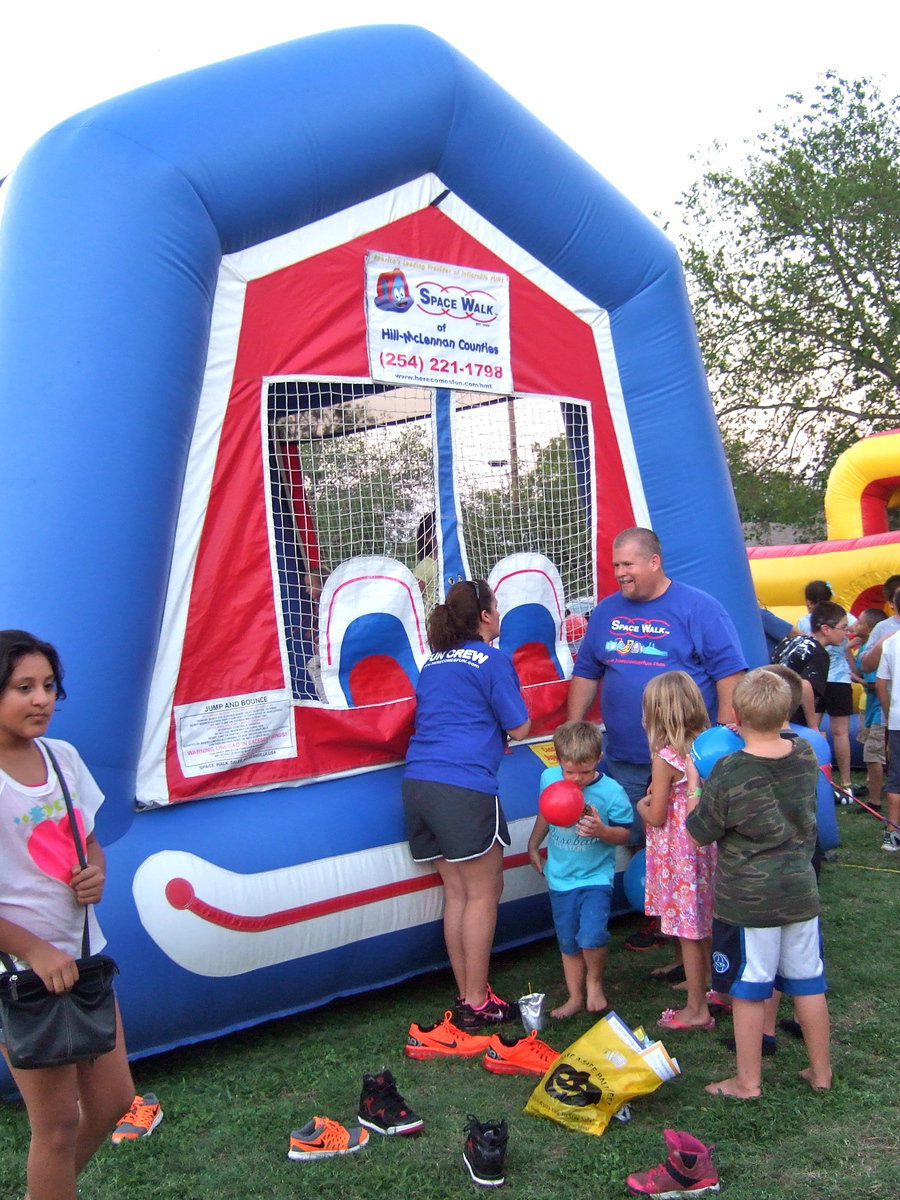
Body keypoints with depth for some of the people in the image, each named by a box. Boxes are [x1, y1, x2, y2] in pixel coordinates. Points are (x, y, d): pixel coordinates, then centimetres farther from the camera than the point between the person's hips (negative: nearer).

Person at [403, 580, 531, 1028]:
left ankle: (466, 994, 21)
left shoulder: (433, 663, 19)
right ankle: (476, 1004, 8)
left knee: (456, 892, 15)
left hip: (418, 783, 7)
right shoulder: (492, 660, -2)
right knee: (484, 893, 3)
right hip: (464, 786, -7)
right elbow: (519, 728, 0)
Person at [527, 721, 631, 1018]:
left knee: (591, 936, -19)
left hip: (595, 876, -4)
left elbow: (624, 834, -8)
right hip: (560, 877, 4)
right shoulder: (549, 779, -6)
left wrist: (601, 830, -27)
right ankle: (575, 997, 29)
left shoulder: (611, 791, -17)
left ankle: (594, 982, 11)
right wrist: (533, 846, 20)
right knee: (568, 942, 12)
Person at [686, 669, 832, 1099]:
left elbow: (701, 832, -10)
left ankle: (748, 1081, 20)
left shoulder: (729, 772, -21)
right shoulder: (805, 754, -5)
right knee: (808, 982, 17)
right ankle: (821, 1072, 31)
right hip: (800, 891, 5)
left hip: (746, 900, -5)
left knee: (749, 989, 8)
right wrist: (754, 740, 13)